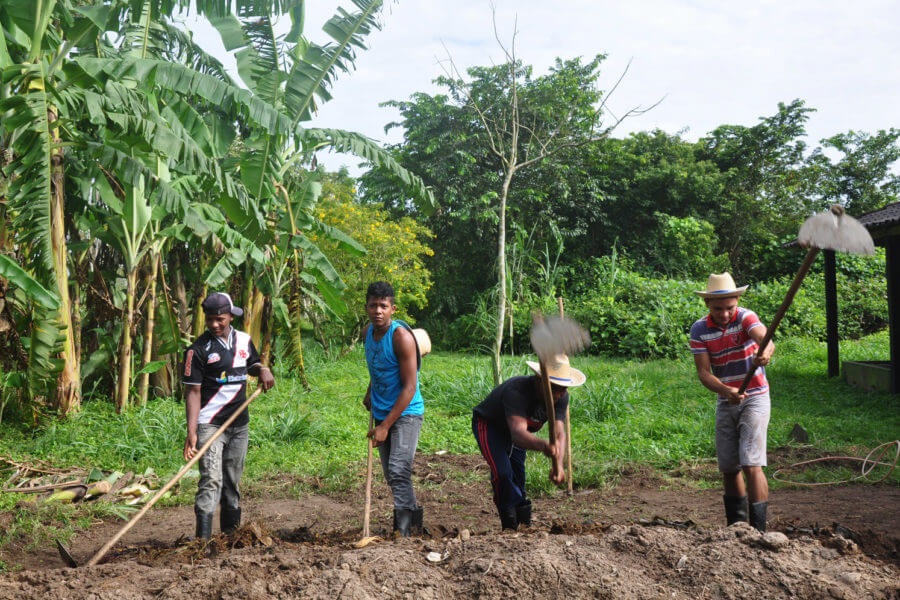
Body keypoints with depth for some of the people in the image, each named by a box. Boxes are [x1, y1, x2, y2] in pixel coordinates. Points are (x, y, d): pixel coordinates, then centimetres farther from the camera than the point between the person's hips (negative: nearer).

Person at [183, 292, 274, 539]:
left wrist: (262, 370, 2)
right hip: (210, 424, -5)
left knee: (232, 481, 12)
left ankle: (231, 534, 22)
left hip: (239, 424, 5)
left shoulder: (244, 340, 7)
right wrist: (192, 432, -18)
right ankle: (203, 539, -18)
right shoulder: (198, 349, -8)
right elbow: (193, 391, -10)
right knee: (211, 480, -16)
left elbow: (252, 363, 27)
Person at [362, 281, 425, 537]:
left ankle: (403, 531, -19)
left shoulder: (401, 336, -19)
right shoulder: (368, 331, 4)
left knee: (398, 471, -20)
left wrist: (385, 426, -21)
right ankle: (414, 516, 30)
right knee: (391, 475, 13)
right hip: (382, 413, 8)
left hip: (406, 413, -8)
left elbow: (409, 387, -20)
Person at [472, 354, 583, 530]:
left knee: (517, 477, 9)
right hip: (489, 424, -6)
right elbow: (518, 432, -55)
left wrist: (558, 464, -50)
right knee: (502, 473, -23)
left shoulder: (561, 397, -22)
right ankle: (511, 525, -12)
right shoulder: (516, 391, -43)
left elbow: (559, 432, -31)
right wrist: (542, 445, -76)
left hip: (513, 428, 6)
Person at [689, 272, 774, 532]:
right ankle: (736, 526, 26)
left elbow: (763, 337, -36)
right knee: (728, 468, 9)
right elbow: (703, 372, -11)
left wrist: (766, 351, -61)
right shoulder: (699, 330, -5)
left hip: (754, 398, -4)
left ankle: (758, 530, -11)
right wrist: (726, 390, -30)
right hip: (725, 403, 4)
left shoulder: (746, 318, -15)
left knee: (751, 464, -15)